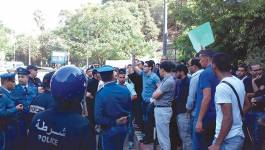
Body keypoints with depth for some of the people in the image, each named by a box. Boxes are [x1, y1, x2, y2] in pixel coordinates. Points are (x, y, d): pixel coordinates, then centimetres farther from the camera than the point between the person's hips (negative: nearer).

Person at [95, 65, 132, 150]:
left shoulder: (100, 94, -20)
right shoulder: (125, 90, -8)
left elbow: (98, 118, -23)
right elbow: (130, 109, 2)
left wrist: (114, 122, -14)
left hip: (109, 130, -4)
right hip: (123, 128, 4)